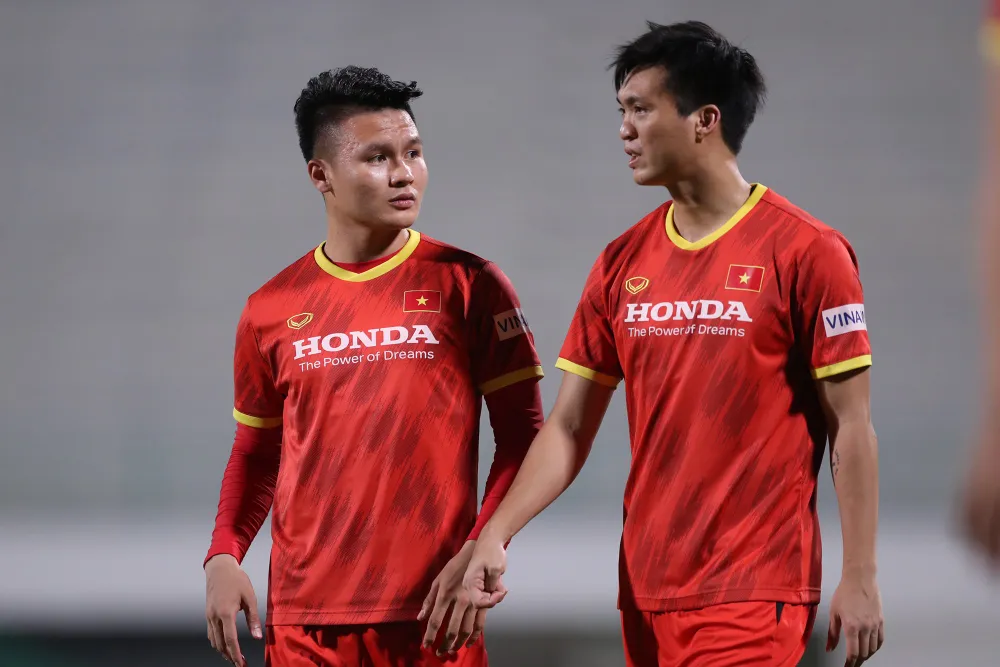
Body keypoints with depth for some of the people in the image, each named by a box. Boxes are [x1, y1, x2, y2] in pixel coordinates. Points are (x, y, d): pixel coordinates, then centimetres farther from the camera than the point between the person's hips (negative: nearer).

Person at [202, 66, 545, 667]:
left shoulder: (469, 286, 0)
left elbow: (523, 434, 0)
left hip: (435, 614, -2)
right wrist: (224, 555, -2)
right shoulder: (272, 311, 6)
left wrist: (479, 552, -13)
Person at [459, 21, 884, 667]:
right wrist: (495, 534, -3)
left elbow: (850, 427, -5)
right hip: (647, 590, 5)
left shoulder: (804, 251, -6)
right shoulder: (623, 263, 9)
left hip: (754, 592, -5)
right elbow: (569, 428, 10)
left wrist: (859, 579, -8)